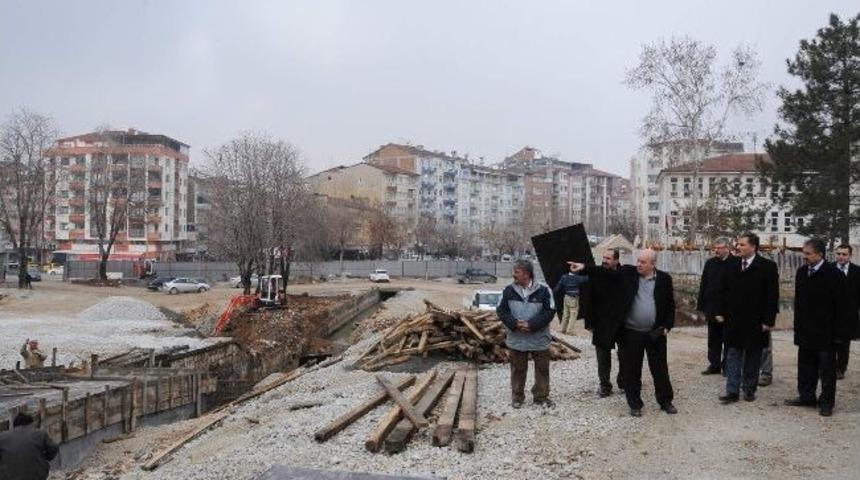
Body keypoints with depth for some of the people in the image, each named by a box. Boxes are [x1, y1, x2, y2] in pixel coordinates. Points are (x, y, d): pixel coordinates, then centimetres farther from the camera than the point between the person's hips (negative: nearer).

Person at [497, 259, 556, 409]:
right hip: (516, 339, 1)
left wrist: (531, 324, -18)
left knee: (542, 369, 10)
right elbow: (501, 310, 0)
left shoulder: (543, 290, -10)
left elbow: (549, 312, -10)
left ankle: (541, 396, 26)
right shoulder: (509, 290, -3)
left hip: (539, 339, -1)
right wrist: (515, 323, -16)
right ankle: (517, 397, 27)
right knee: (518, 369, 12)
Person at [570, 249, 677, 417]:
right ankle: (635, 404, 21)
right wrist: (584, 268, -21)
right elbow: (605, 272, -9)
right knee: (631, 370, 7)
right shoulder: (627, 273, -1)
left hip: (656, 333, 0)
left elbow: (670, 305, 4)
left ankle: (665, 401, 28)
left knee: (660, 368, 11)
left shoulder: (664, 279, -1)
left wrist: (667, 326, -4)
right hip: (631, 333, 0)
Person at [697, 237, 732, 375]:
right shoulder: (710, 263, 7)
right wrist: (701, 305, 4)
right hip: (712, 308, 5)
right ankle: (714, 365, 21)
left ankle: (727, 366, 18)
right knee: (713, 339, 12)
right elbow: (703, 285, 8)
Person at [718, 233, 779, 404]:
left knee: (752, 357, 10)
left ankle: (749, 389, 23)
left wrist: (768, 320, -11)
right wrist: (724, 312, 6)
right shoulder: (731, 265, 5)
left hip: (756, 322, -3)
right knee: (733, 355, 3)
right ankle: (732, 391, 5)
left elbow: (772, 296, -8)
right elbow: (725, 291, 11)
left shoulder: (767, 266, -7)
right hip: (733, 320, 3)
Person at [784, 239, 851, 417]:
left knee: (827, 369, 5)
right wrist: (797, 325, 10)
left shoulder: (835, 275, -12)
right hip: (805, 331, 6)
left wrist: (839, 333, -13)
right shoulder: (801, 272, 6)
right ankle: (806, 396, 24)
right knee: (805, 367, 13)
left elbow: (841, 307, -11)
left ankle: (826, 402, 15)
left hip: (826, 333, -6)